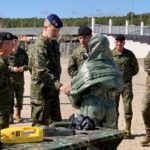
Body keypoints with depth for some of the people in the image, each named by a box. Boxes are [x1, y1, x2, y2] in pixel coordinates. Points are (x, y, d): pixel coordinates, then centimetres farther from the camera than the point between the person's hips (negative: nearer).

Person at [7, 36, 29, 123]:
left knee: (20, 97, 10)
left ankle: (18, 115, 25)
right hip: (9, 79, -3)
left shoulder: (22, 52, 4)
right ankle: (10, 116, 7)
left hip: (20, 79, 3)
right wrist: (12, 68, -20)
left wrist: (24, 67, -12)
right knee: (10, 98, -4)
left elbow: (27, 64, 10)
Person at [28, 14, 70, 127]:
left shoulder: (54, 43, 11)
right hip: (41, 91, -9)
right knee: (40, 125, 0)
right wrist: (59, 86, -39)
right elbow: (42, 72, -30)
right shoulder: (39, 46, -19)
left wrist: (58, 86, 16)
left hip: (53, 89, 9)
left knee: (56, 123, 15)